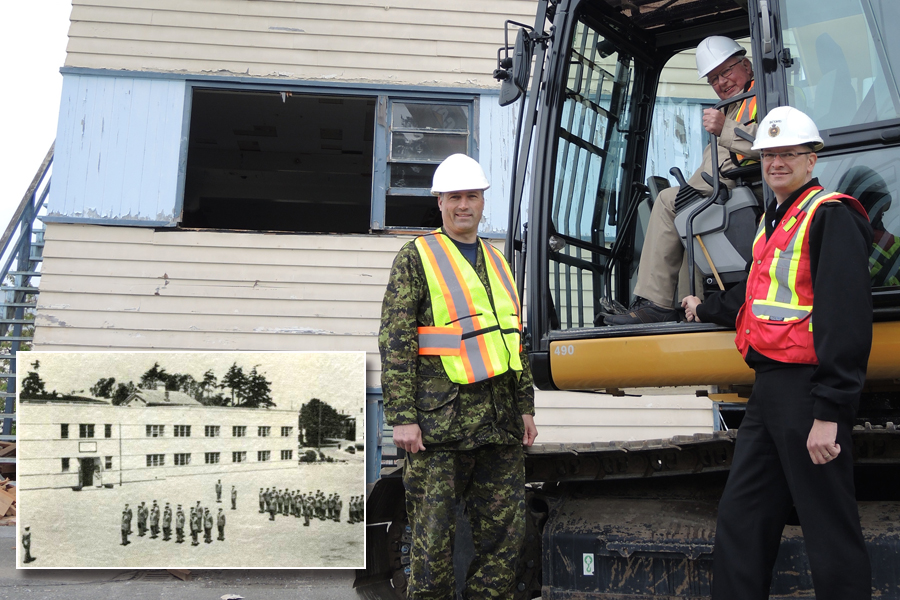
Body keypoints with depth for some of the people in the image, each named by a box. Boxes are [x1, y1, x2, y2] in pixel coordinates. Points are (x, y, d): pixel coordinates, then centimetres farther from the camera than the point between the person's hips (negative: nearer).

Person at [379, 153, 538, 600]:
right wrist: (401, 416, -13)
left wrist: (525, 407, 16)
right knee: (433, 535, 0)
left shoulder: (496, 261, 19)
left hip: (500, 423, 6)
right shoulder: (416, 258, 0)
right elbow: (394, 343, -7)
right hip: (439, 423, -6)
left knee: (504, 532, 10)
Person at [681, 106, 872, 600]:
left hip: (809, 392, -9)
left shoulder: (830, 215, -10)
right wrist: (706, 308, 49)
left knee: (829, 531, -1)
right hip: (769, 388, 9)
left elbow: (846, 319, -19)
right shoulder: (773, 220, 19)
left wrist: (829, 413, -23)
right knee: (739, 517, 13)